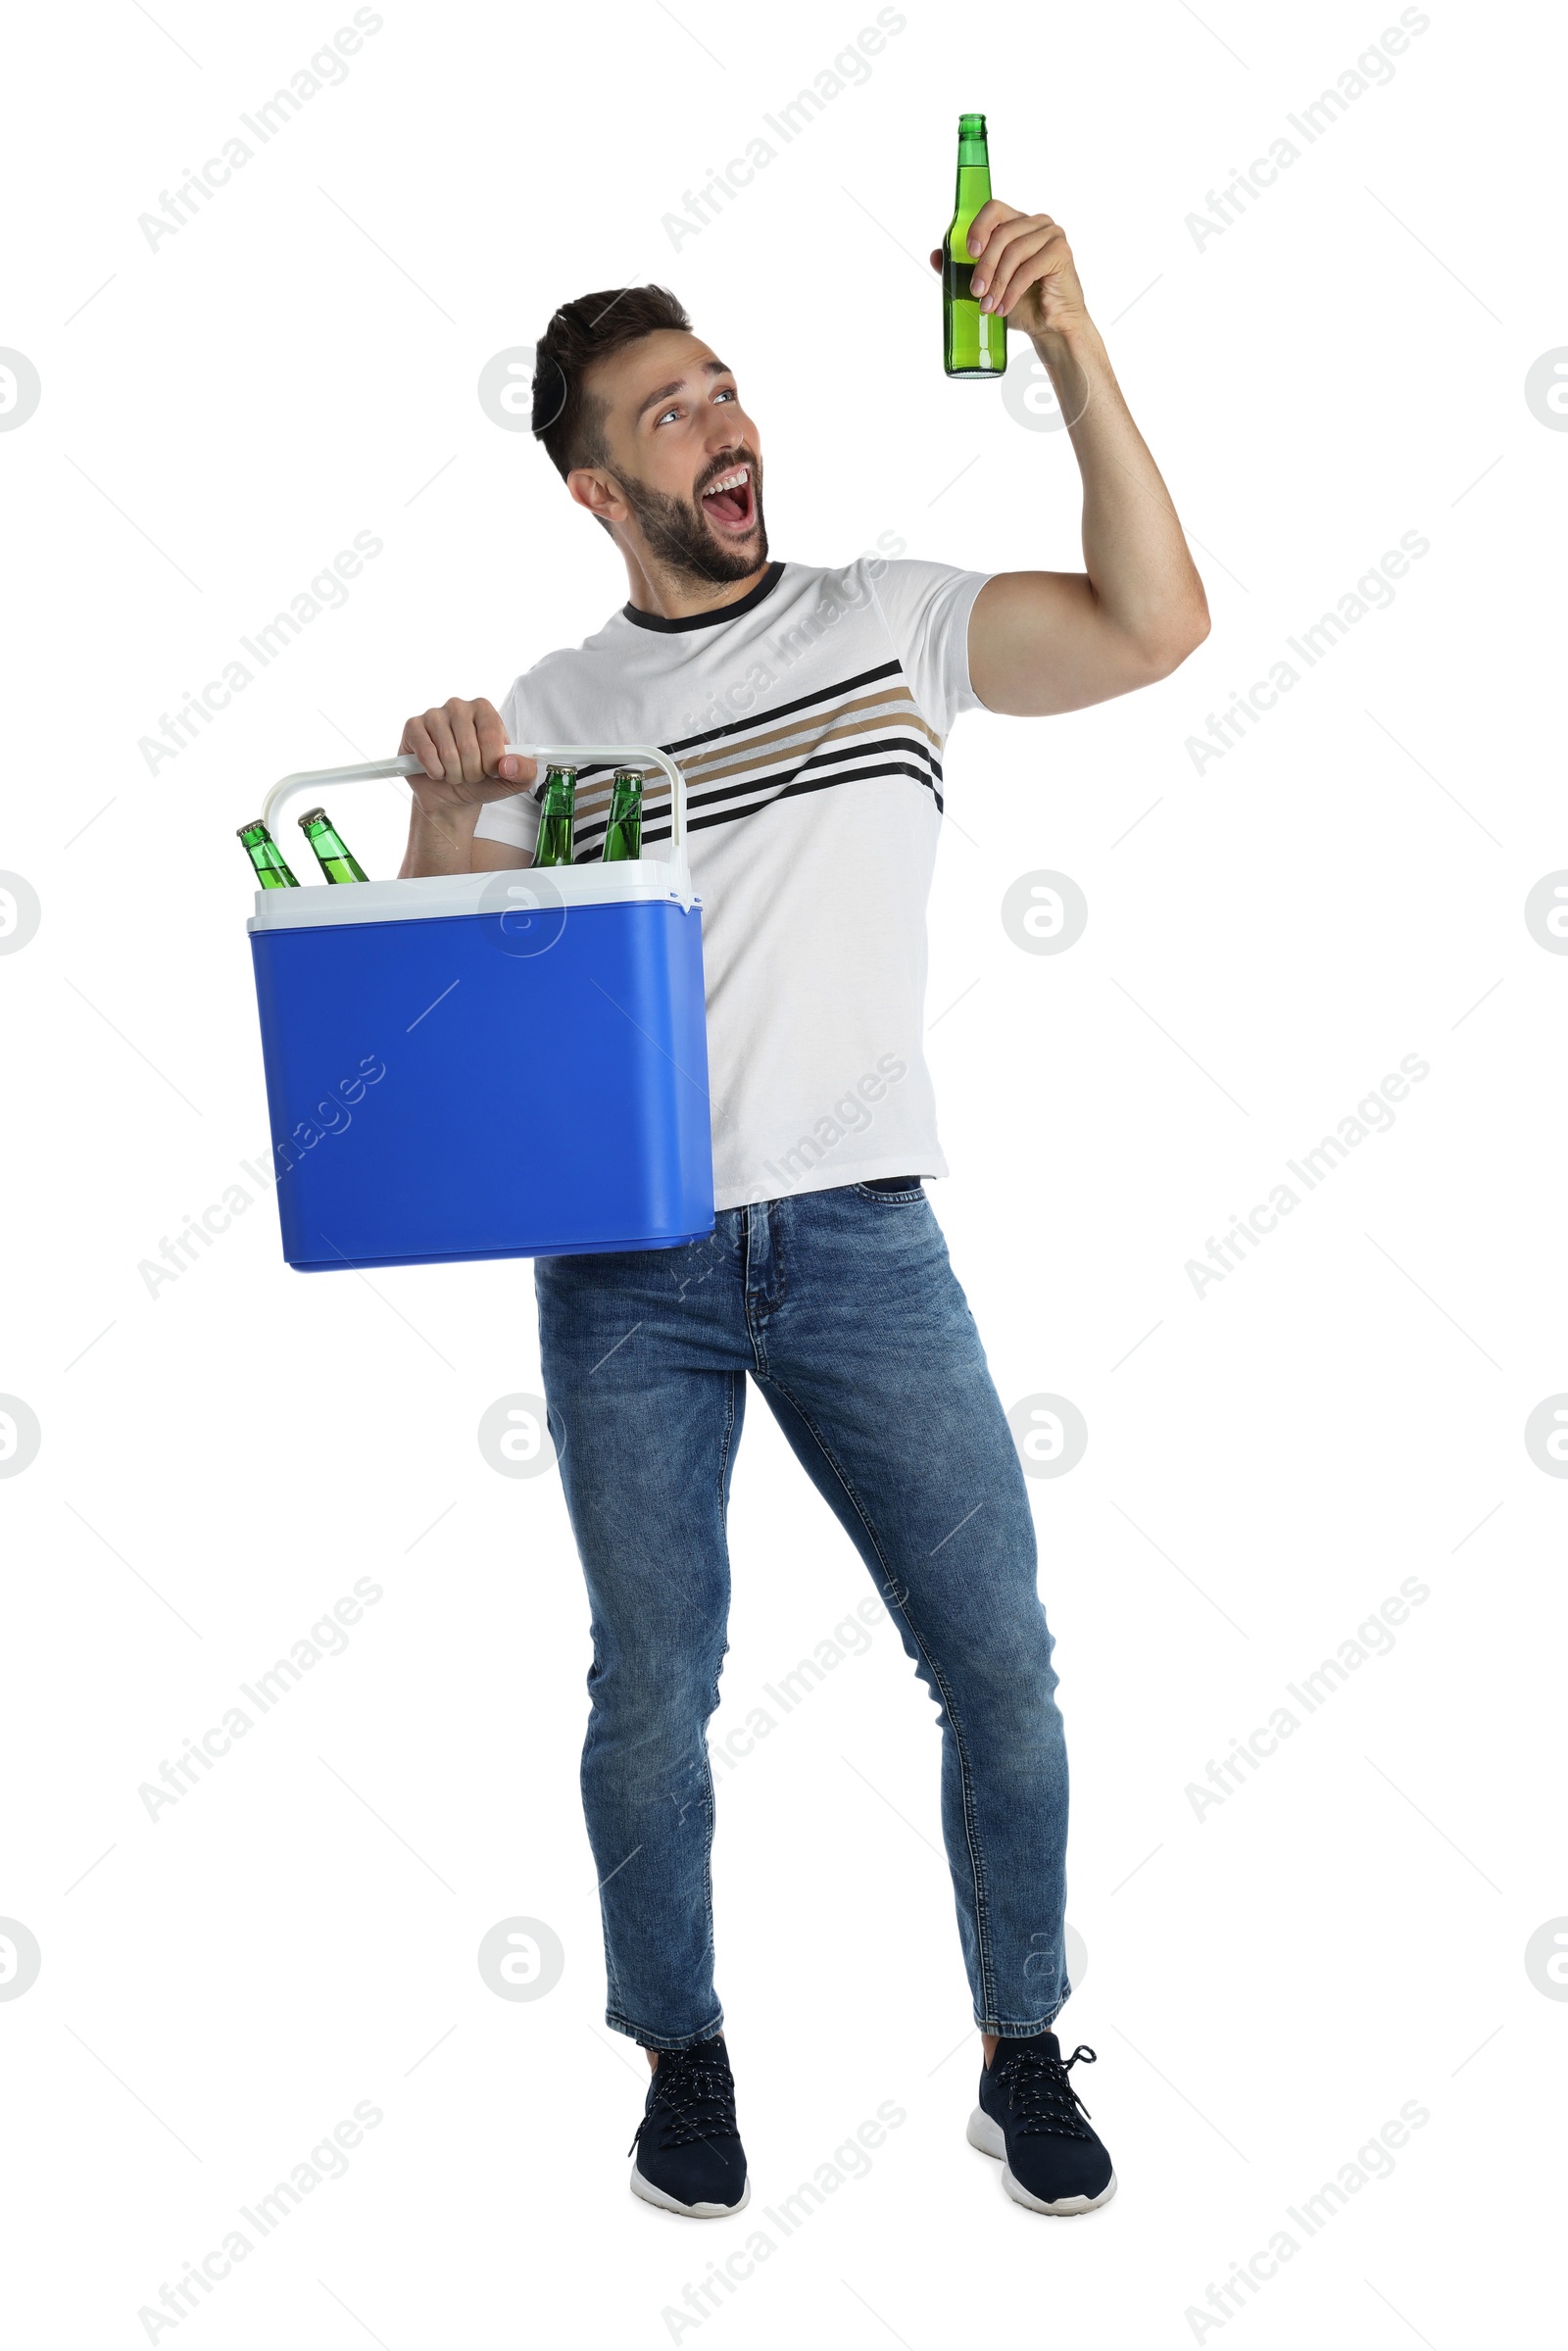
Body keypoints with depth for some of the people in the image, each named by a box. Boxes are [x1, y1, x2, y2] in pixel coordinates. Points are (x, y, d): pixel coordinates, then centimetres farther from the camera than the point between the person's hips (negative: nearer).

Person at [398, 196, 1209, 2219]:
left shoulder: (894, 622, 6)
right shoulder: (552, 711, 7)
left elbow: (1154, 627, -8)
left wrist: (1073, 351, -14)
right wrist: (440, 811, -15)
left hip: (862, 1235, 0)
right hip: (625, 1265, 0)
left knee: (998, 1661, 1)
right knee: (653, 1692, 7)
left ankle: (1023, 2057, 21)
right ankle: (684, 2055, 28)